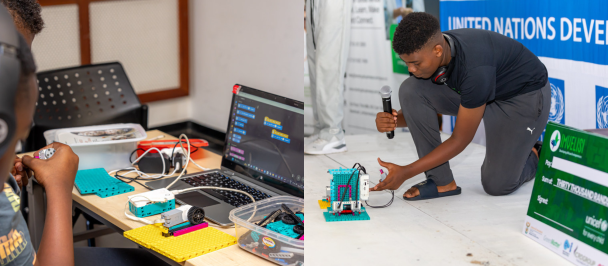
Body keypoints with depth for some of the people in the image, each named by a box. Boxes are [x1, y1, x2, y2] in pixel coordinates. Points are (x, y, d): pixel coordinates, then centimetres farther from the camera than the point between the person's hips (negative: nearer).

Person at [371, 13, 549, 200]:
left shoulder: (475, 68, -40)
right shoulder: (424, 51, -19)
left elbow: (460, 140, -30)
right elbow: (417, 107, -2)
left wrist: (406, 172, -31)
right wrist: (394, 121, -26)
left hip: (525, 94, -6)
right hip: (477, 92, 7)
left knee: (497, 185, -15)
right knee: (410, 90, -18)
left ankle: (535, 155, 19)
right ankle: (441, 180, -10)